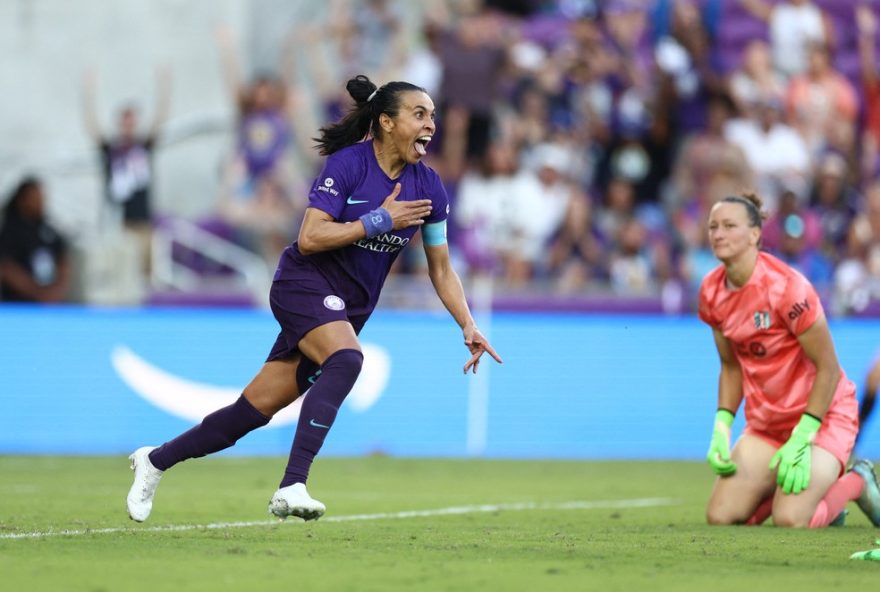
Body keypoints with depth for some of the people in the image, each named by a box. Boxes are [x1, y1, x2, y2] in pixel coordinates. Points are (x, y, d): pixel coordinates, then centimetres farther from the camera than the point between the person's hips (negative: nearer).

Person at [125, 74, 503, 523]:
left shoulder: (428, 187, 2)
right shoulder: (347, 164, -15)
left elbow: (441, 269, 10)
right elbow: (309, 239, -20)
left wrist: (469, 326, -1)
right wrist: (379, 221, -21)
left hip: (348, 310, 6)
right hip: (305, 285, -6)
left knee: (255, 410, 3)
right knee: (346, 358, -35)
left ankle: (156, 460, 20)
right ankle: (291, 487, -40)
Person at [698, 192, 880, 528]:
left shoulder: (785, 286, -22)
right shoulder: (712, 292, -1)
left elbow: (828, 368, -18)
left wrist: (801, 439, -22)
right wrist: (721, 431, -2)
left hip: (821, 413, -6)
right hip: (765, 422, 6)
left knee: (790, 520, -24)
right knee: (720, 517, -7)